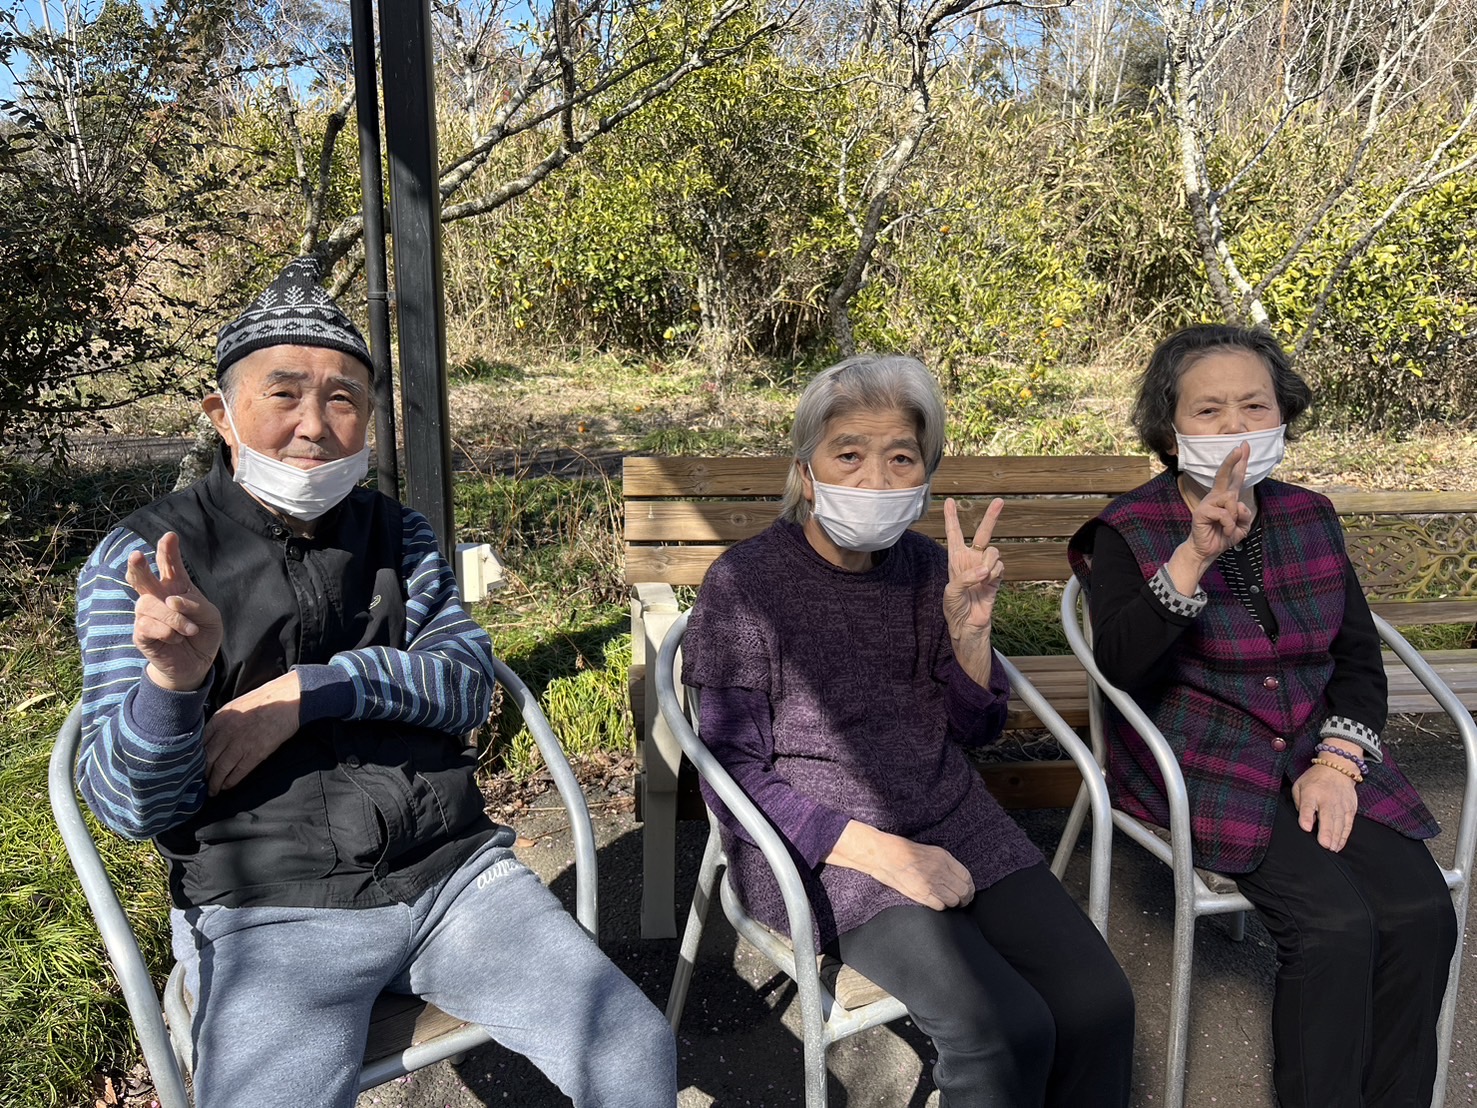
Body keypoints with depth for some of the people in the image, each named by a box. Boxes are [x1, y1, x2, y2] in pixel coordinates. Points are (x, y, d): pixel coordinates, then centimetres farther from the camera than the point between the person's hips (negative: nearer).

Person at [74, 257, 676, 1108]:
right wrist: (171, 677, -27)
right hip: (267, 911, -2)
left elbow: (470, 684, -1)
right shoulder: (140, 560, -2)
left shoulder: (401, 536, 10)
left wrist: (307, 690, -15)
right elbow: (132, 806, -5)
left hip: (452, 869, 3)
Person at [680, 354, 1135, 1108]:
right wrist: (881, 853, -19)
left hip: (952, 823, 5)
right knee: (1005, 1033, -22)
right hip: (823, 848, -5)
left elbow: (976, 728, 10)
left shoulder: (925, 567, 3)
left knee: (1099, 1006, -11)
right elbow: (734, 775, -10)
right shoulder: (745, 584, -11)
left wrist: (969, 629, -10)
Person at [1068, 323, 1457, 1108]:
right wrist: (1195, 556, -32)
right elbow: (1119, 667, -22)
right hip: (1204, 769, -5)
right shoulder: (1129, 532, -6)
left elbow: (1359, 657, 12)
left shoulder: (1309, 517, 9)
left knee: (1422, 912, -14)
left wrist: (1338, 761, -4)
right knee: (1336, 923, -22)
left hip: (1319, 756, 5)